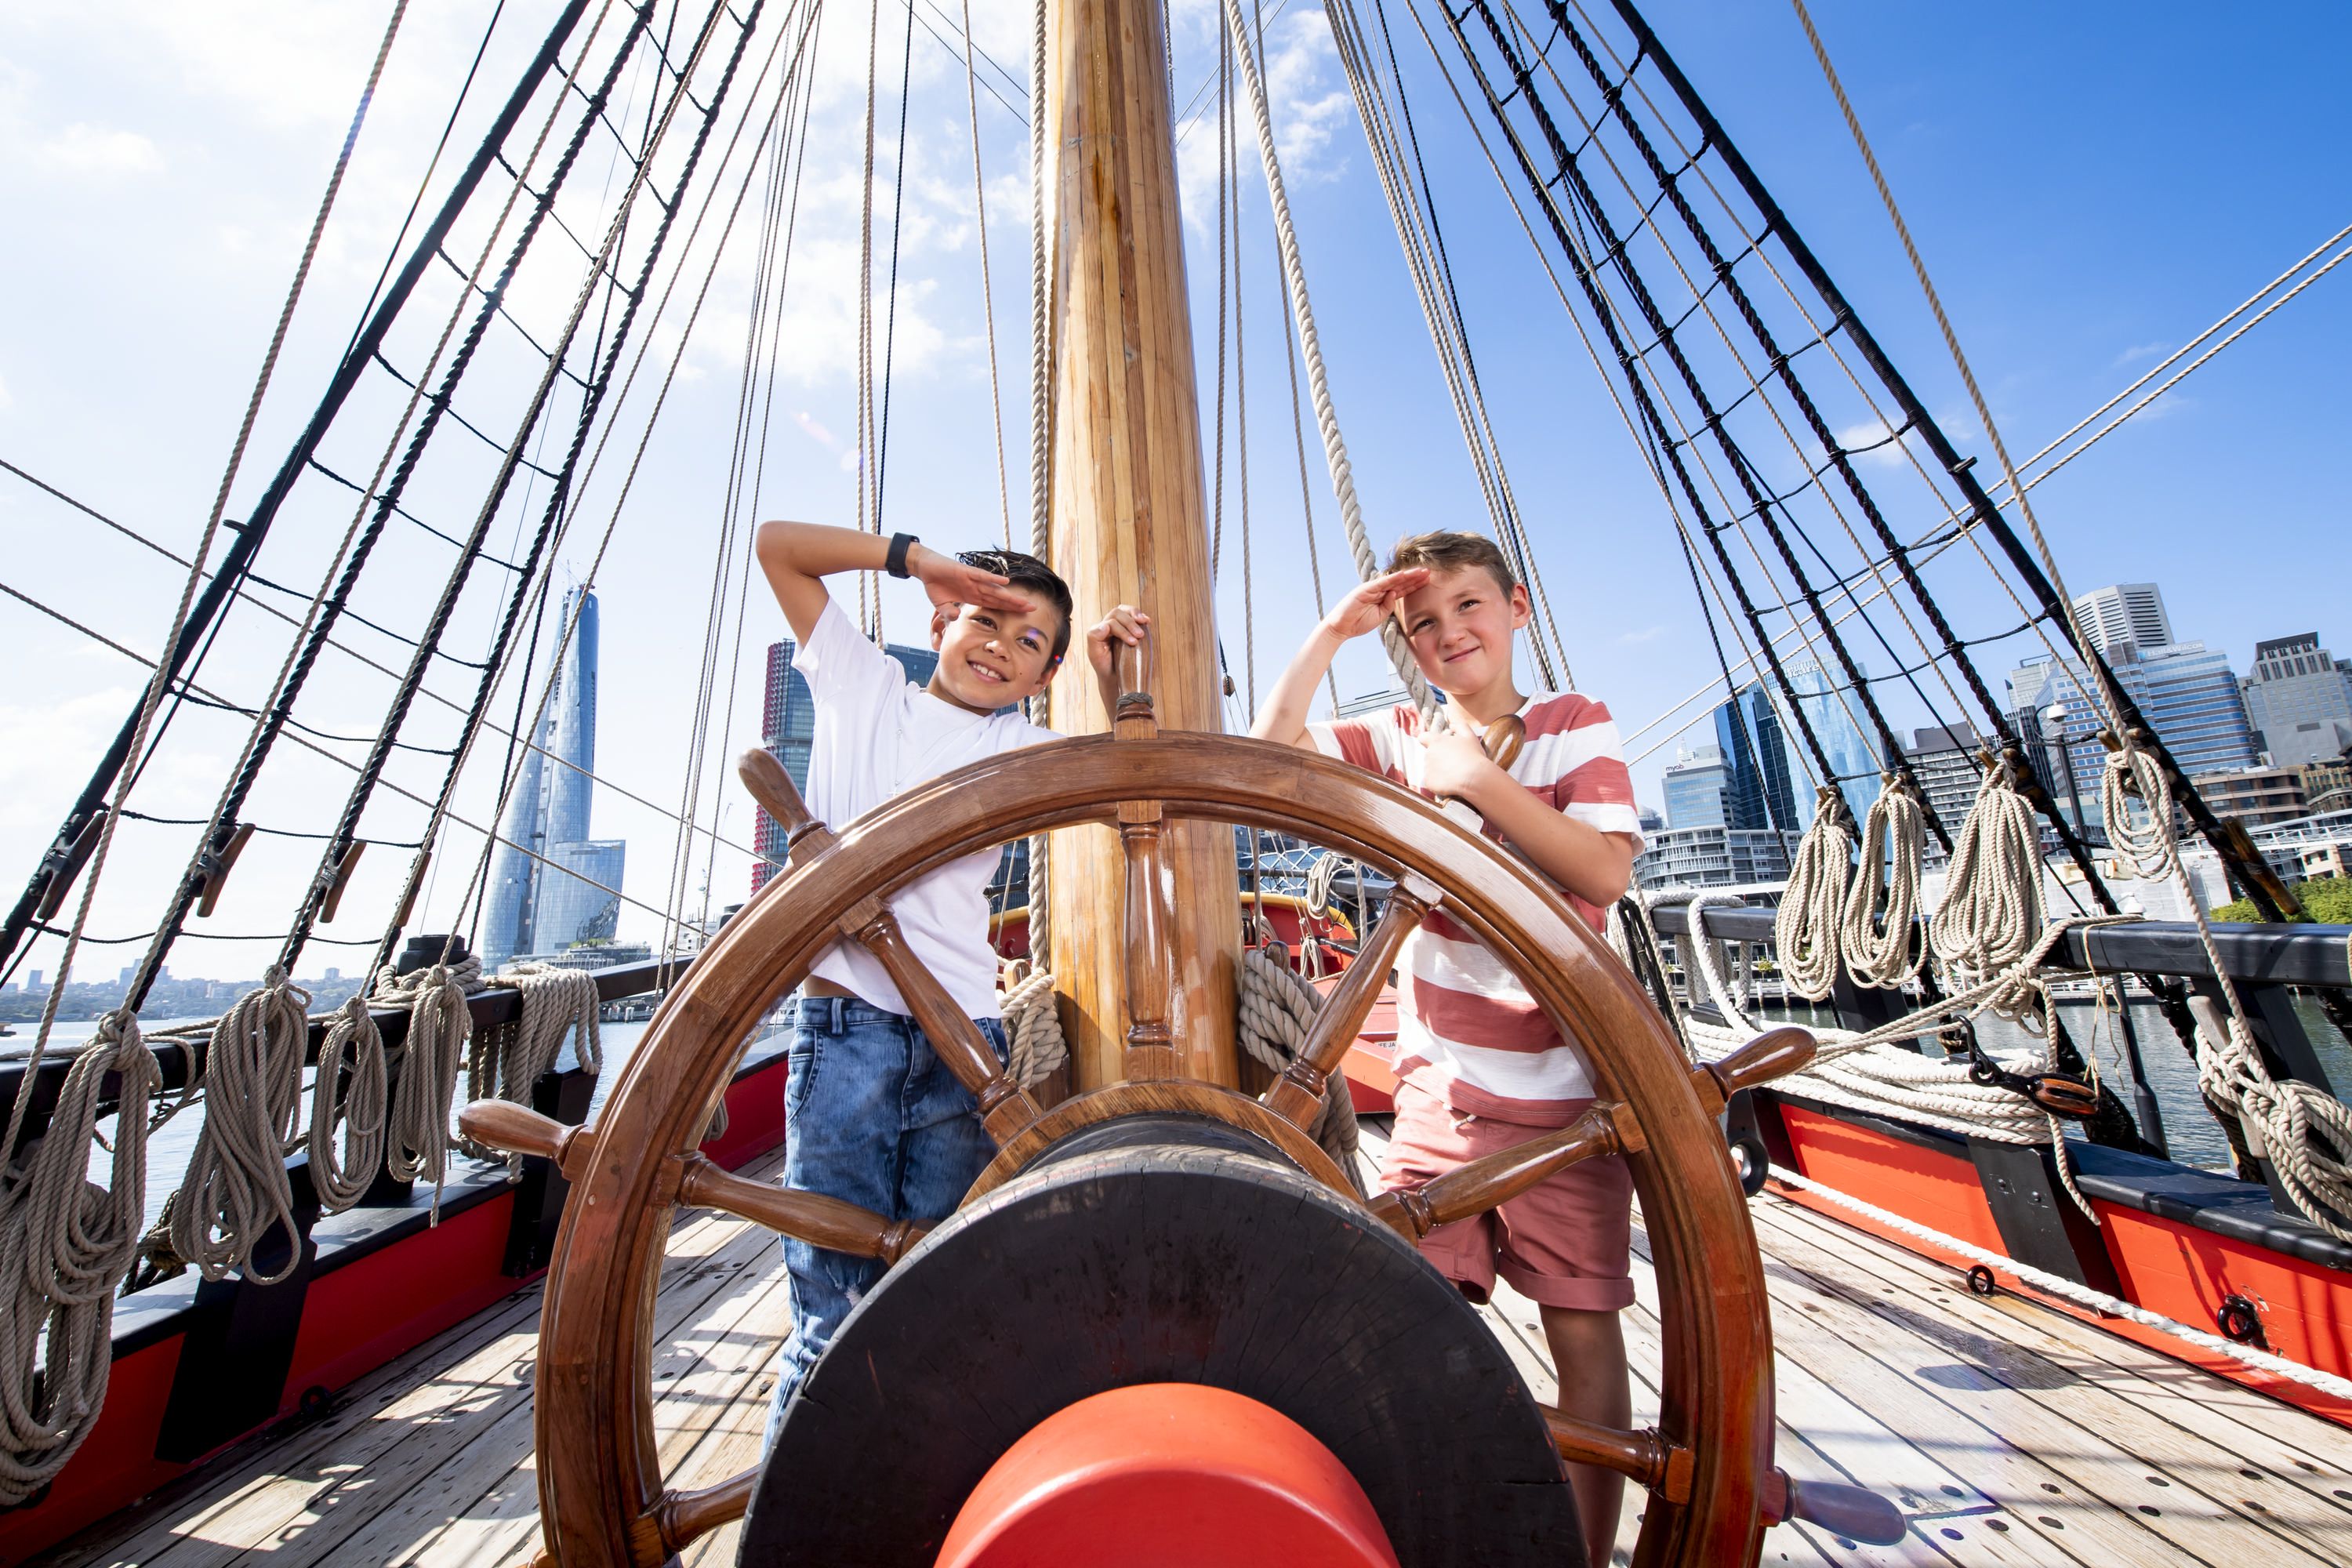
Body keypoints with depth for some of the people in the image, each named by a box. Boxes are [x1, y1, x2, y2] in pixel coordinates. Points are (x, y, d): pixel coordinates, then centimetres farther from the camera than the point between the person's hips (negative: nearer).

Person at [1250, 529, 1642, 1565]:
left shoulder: (1574, 725, 0)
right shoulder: (1402, 739, 7)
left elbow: (1606, 872, -12)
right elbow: (1274, 748, -2)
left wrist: (1477, 777, -17)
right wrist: (1332, 632, -5)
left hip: (1560, 1090, -2)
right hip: (1439, 1090, 2)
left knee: (1583, 1327, 8)